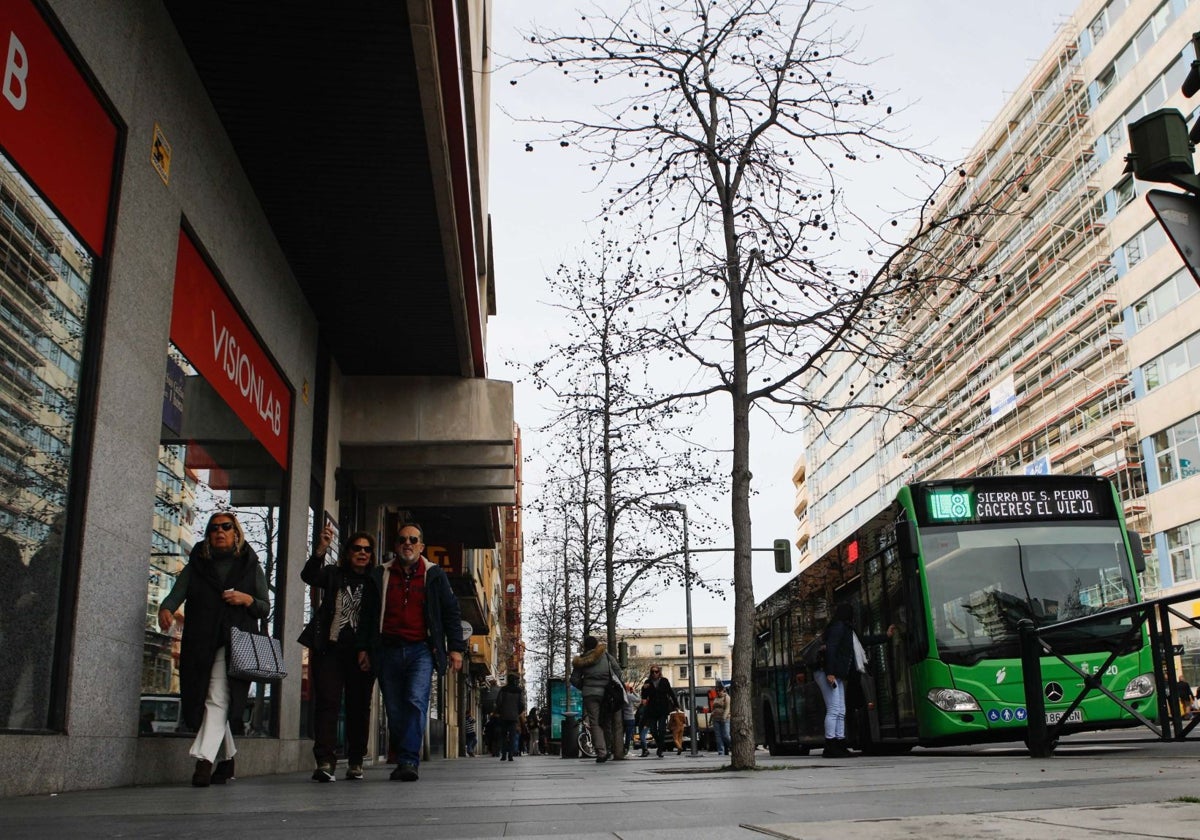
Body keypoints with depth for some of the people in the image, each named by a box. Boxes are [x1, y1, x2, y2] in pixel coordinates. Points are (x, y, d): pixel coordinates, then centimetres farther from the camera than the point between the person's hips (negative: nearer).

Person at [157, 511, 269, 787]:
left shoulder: (251, 567, 12)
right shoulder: (196, 566, 15)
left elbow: (266, 608, 11)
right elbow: (176, 594, 1)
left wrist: (248, 599, -9)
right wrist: (165, 609, -21)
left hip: (235, 645, -3)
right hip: (199, 645, 3)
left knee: (218, 699, -17)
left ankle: (204, 759, -23)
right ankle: (228, 758, 21)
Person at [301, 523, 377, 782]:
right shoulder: (334, 575, 11)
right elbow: (309, 576, -9)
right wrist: (321, 549, -24)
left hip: (361, 652, 0)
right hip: (330, 648, 0)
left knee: (359, 706, 5)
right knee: (327, 702, -9)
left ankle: (355, 763, 13)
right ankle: (325, 762, -13)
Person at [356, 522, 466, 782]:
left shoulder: (434, 575, 9)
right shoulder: (379, 576, 12)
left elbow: (451, 612, 9)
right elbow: (367, 615, 15)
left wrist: (455, 647, 2)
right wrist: (363, 648, 7)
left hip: (421, 650, -2)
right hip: (388, 651, 2)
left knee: (416, 701, -20)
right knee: (395, 711, 4)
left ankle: (409, 761, -23)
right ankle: (403, 762, 16)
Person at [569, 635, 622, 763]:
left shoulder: (581, 661, 3)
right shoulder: (606, 655, 2)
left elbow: (574, 679, 4)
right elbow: (618, 670, 1)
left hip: (590, 694, -1)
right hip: (606, 693, 1)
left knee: (594, 723, 0)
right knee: (605, 721, 15)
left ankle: (601, 752, -11)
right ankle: (606, 749, 12)